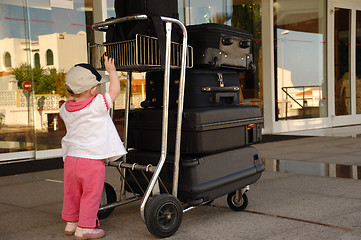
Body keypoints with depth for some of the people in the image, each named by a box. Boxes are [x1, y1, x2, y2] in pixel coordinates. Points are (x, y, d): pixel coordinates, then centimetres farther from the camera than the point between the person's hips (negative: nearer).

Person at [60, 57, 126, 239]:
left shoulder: (66, 108, 4)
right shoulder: (97, 105, -16)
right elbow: (115, 90, -7)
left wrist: (73, 95, 30)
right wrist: (111, 71, 6)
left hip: (70, 157, 7)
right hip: (92, 159, -7)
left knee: (72, 193, 19)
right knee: (91, 195, 5)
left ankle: (71, 223, 33)